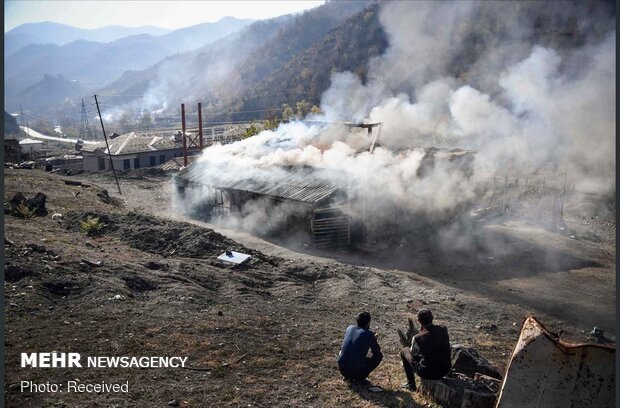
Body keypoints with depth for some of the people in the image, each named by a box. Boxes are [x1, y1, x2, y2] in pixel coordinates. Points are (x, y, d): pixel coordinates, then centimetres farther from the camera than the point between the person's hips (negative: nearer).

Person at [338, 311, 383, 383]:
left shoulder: (349, 328, 7)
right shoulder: (369, 334, -6)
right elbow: (377, 351, 8)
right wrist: (373, 340, 28)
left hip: (342, 370, 5)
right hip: (357, 371, -5)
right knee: (379, 356, 12)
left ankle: (348, 376, 18)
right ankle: (360, 378, 2)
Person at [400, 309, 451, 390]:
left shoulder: (418, 338, -21)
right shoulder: (443, 330, -9)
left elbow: (413, 353, 0)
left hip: (427, 373, -5)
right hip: (445, 371, 5)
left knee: (404, 351, 15)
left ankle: (411, 384, 22)